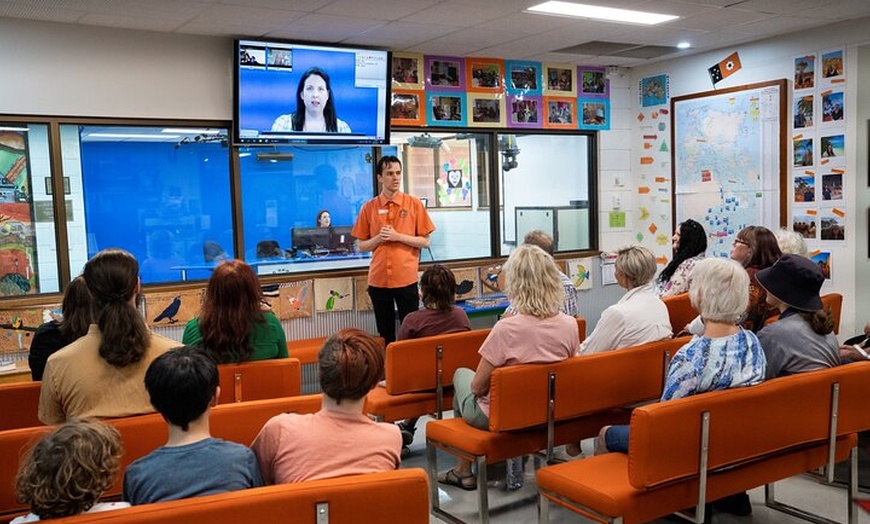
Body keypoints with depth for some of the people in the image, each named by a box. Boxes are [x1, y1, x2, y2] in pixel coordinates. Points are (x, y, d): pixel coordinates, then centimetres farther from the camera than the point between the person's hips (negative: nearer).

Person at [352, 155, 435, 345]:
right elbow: (362, 246, 7)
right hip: (378, 279, 2)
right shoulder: (369, 207, 3)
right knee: (385, 333, 10)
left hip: (406, 279, -1)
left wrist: (398, 236, -13)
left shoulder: (414, 204, 0)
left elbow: (425, 241, -1)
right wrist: (379, 238, -11)